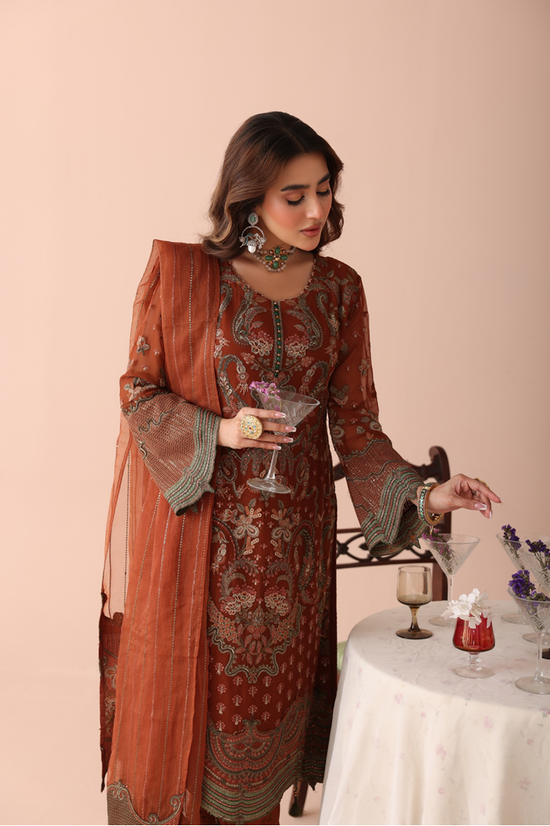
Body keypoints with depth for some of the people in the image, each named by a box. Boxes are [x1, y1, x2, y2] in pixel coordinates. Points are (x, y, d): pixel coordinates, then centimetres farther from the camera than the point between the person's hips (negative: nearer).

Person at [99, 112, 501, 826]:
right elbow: (138, 389, -2)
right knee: (190, 685, 7)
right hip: (200, 529, -2)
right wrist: (219, 432, -18)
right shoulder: (182, 273, -6)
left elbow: (354, 419, 2)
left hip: (292, 532, 3)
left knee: (269, 680, 12)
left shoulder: (339, 289, 3)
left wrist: (423, 496, -11)